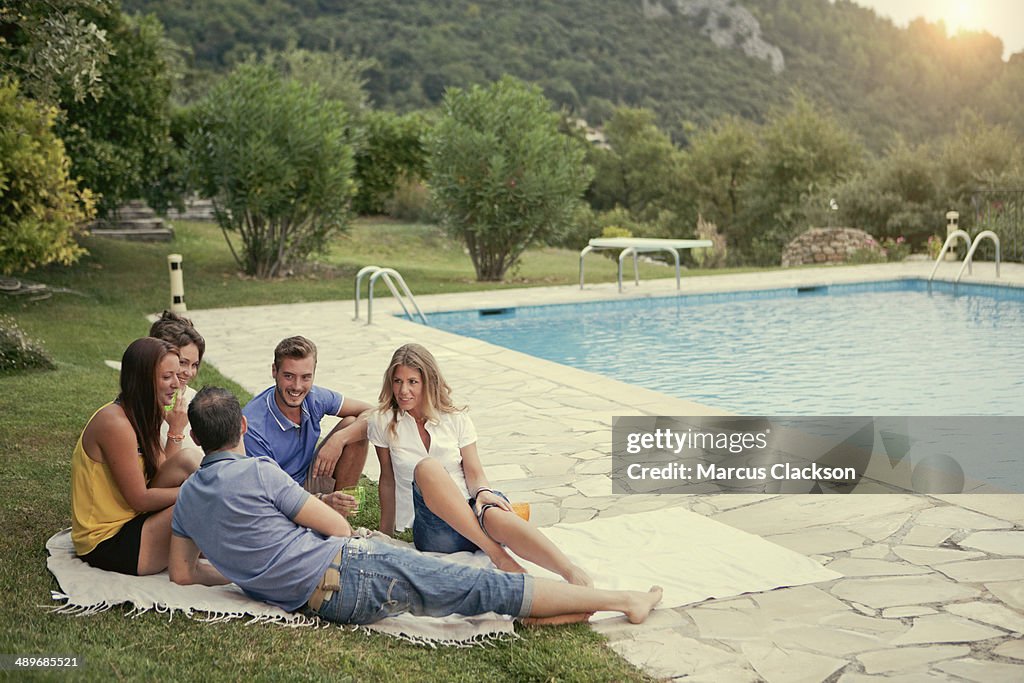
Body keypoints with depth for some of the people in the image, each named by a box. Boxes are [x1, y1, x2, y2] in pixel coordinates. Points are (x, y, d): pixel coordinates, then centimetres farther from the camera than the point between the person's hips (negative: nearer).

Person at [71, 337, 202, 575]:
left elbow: (162, 477, 2)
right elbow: (140, 499, -19)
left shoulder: (141, 417, 10)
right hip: (107, 545, -9)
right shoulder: (114, 423, -19)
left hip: (127, 524, 9)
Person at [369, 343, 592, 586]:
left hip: (471, 509, 1)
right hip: (433, 527, -1)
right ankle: (497, 555, -38)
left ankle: (575, 576, -60)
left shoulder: (456, 420, 8)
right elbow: (388, 480, 14)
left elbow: (474, 473, 3)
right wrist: (385, 534, 17)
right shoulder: (383, 423, 6)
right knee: (427, 468, -34)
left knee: (495, 515, -39)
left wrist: (482, 492, -20)